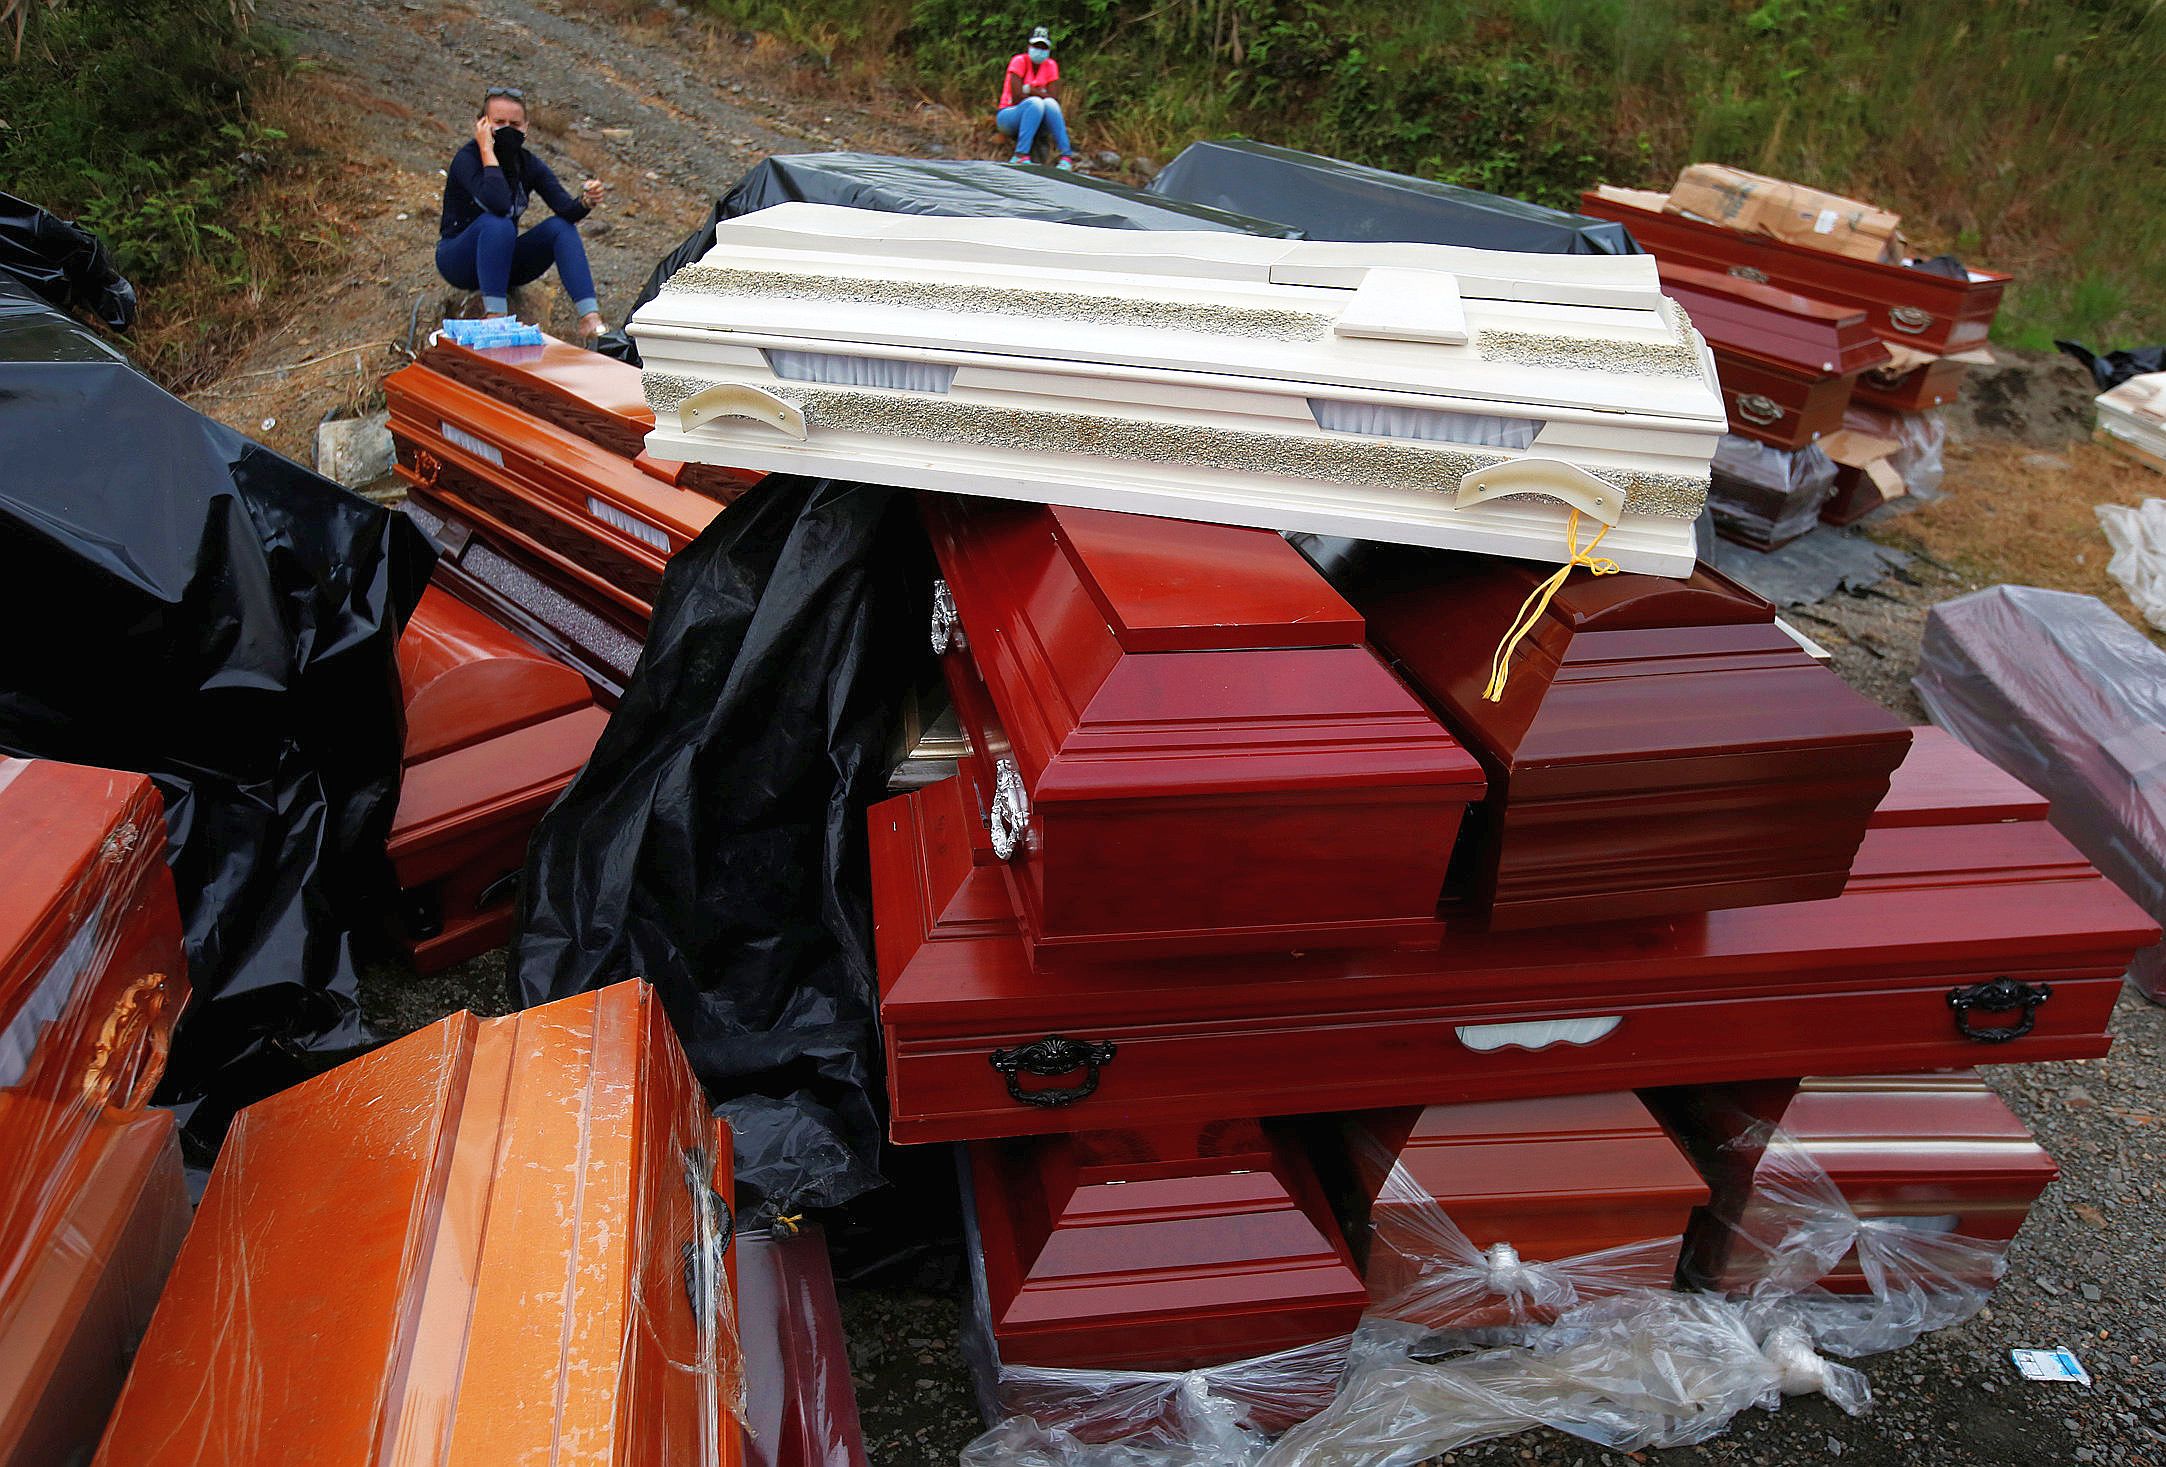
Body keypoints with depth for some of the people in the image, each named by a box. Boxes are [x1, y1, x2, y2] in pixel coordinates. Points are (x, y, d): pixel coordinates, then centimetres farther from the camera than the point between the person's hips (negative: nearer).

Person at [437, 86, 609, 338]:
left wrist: (586, 202, -39)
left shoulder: (529, 165, -4)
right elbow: (499, 203, -38)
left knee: (561, 226, -15)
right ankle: (496, 317, -37)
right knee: (497, 223, -34)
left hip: (503, 259, 5)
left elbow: (566, 209, -18)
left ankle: (590, 318, -25)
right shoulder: (467, 158, -19)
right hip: (458, 259, -5)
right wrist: (487, 150, -31)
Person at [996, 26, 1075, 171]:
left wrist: (1030, 90, -15)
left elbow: (1054, 98, -8)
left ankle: (1066, 157, -34)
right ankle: (1021, 155, -42)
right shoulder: (1020, 61, -9)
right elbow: (1017, 98, -19)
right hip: (1008, 117, -4)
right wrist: (1040, 94, -15)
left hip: (1034, 120, 4)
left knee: (1049, 103, -27)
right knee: (1035, 102, -32)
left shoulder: (1051, 65, 3)